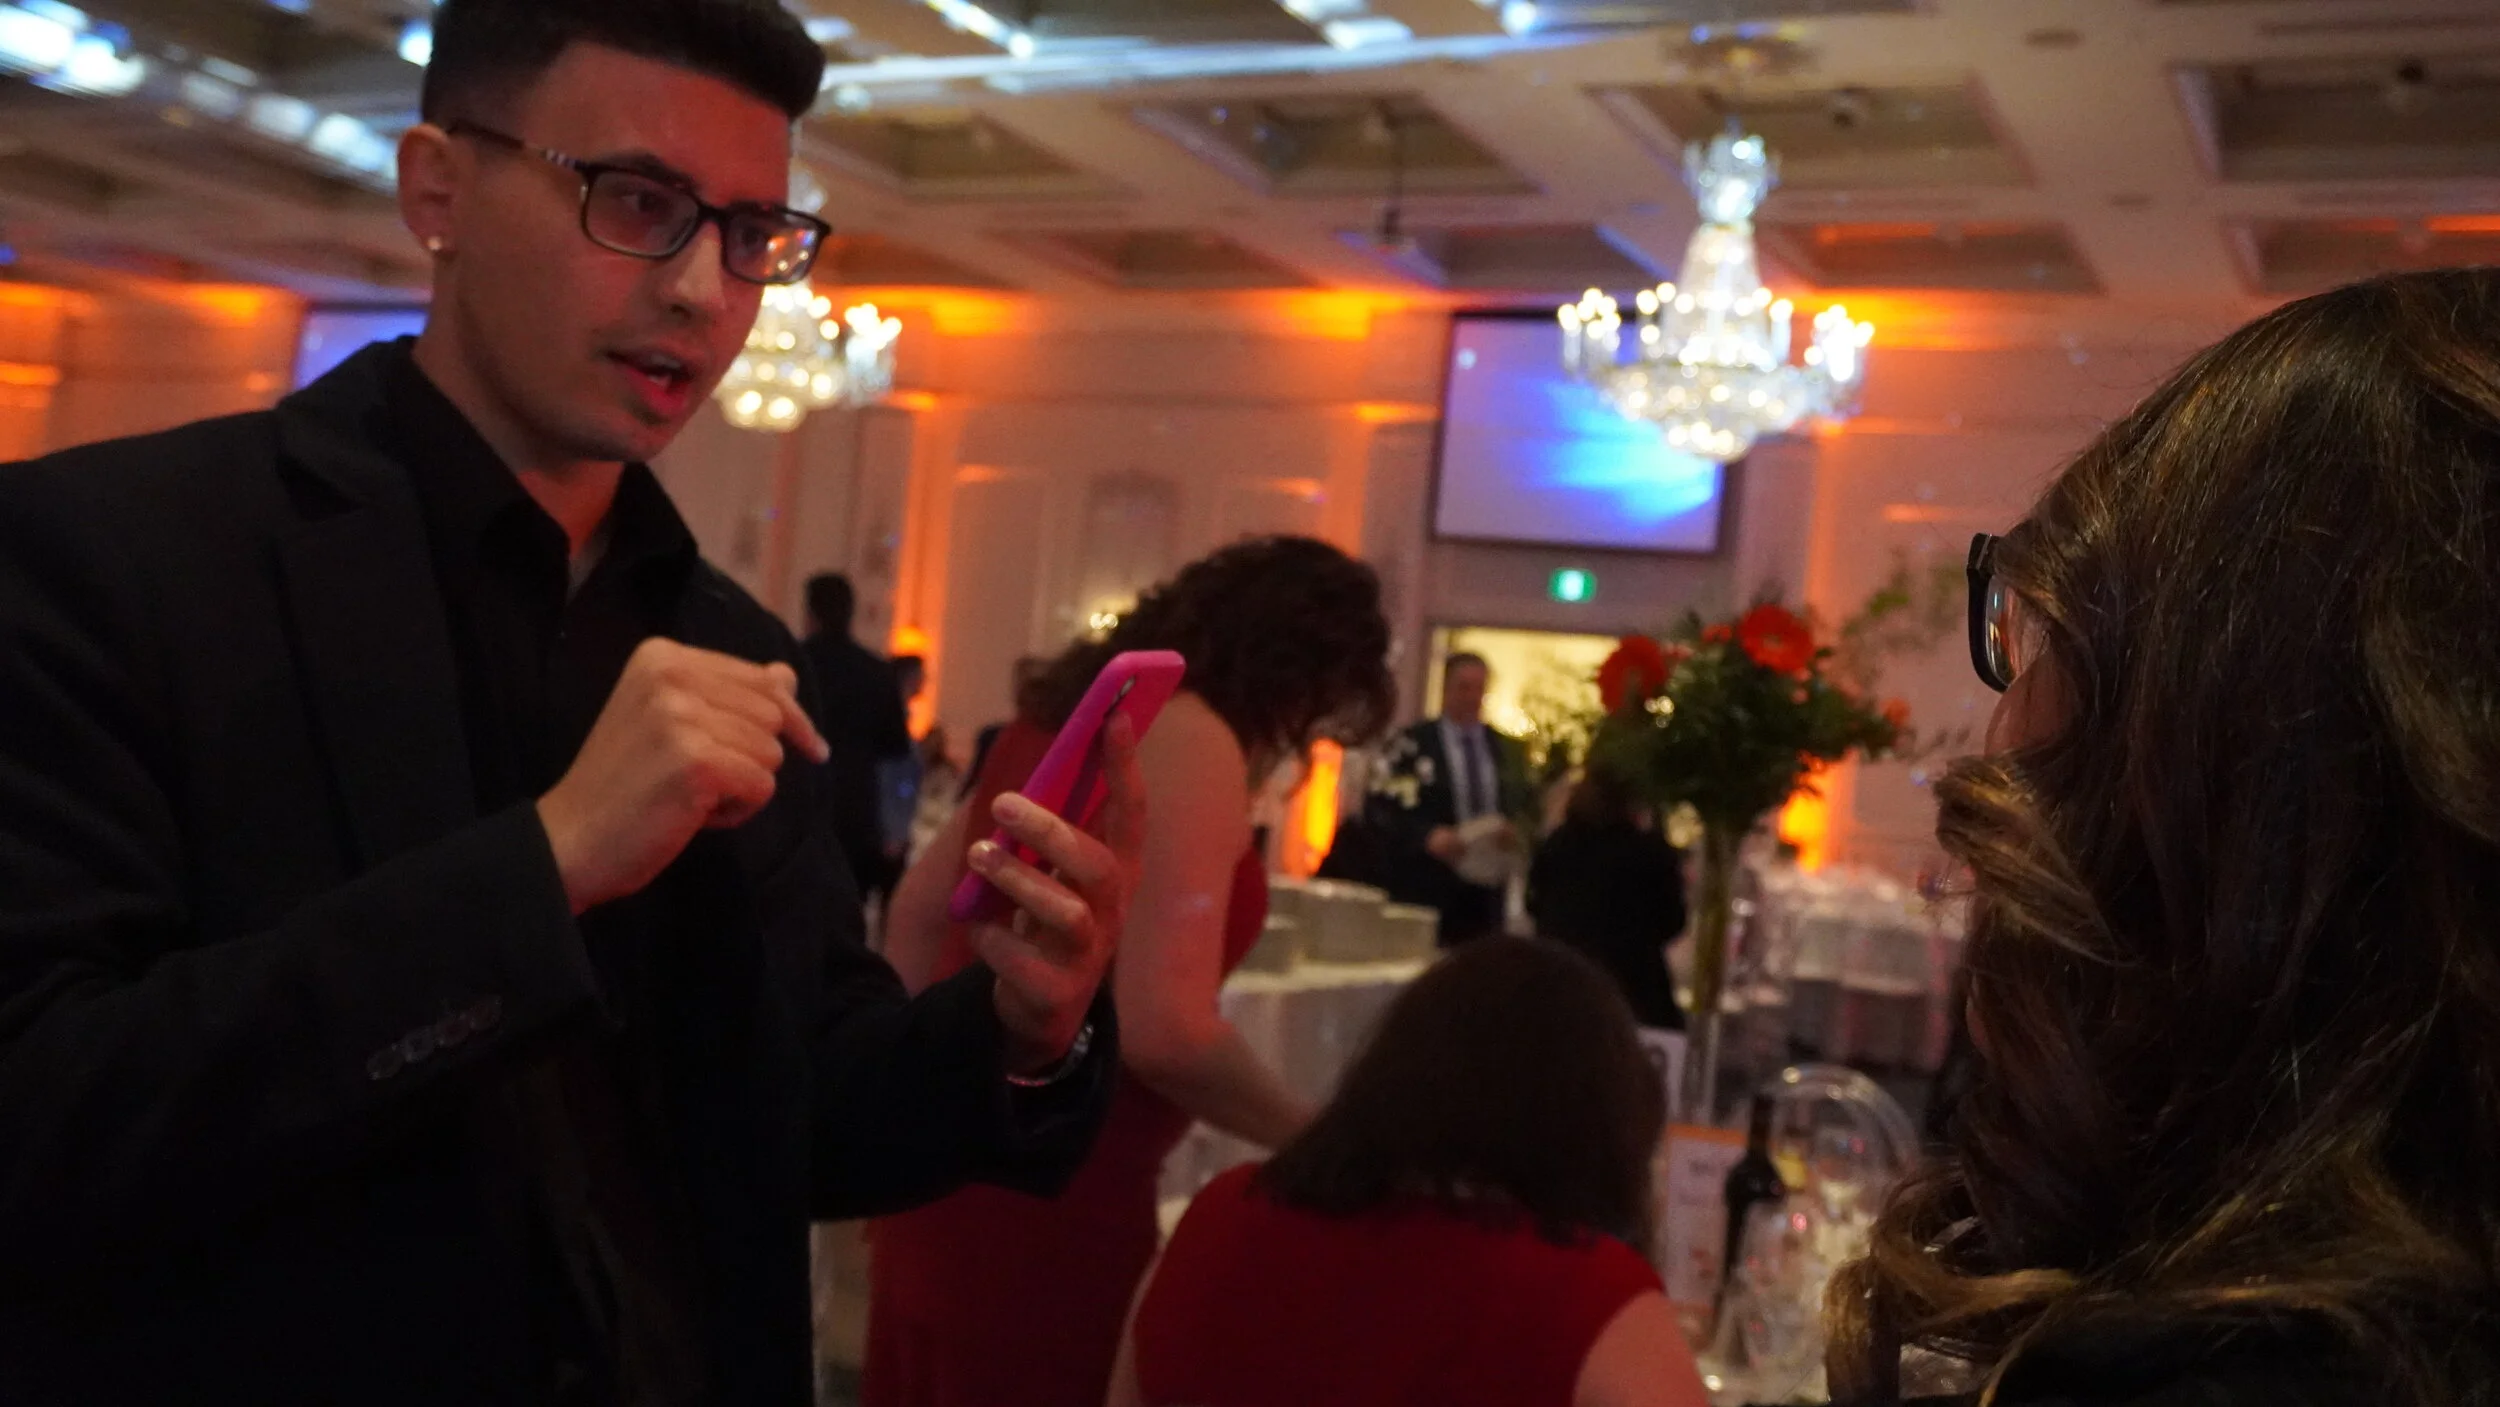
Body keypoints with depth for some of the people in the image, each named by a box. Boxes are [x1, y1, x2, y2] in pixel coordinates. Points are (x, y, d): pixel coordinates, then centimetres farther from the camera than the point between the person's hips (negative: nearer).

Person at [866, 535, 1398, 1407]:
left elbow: (919, 909, 17)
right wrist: (1315, 1142, -8)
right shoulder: (1192, 740, -16)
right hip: (1042, 1206, -9)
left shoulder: (1076, 709, 11)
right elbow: (1163, 1029, -23)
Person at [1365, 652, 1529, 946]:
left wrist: (1518, 833, -6)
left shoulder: (1507, 750, 14)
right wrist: (1428, 837, -20)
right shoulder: (1411, 744, -1)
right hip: (1423, 892, -4)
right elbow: (1378, 809, -7)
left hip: (1486, 896, 4)